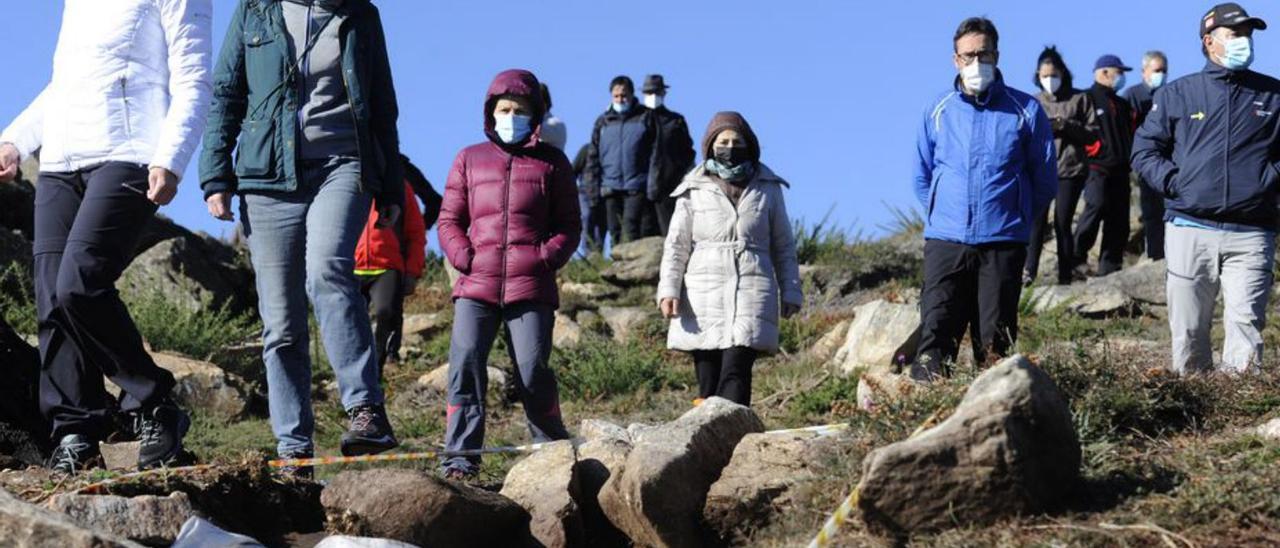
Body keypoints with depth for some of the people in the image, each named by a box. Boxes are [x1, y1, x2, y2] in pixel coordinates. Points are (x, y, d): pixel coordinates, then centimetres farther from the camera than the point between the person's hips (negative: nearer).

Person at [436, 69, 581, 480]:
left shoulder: (552, 162, 15)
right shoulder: (469, 160, 18)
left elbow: (569, 225, 15)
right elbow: (449, 219, 17)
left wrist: (548, 256, -4)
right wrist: (463, 257, -2)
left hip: (531, 286, -1)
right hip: (476, 284, 2)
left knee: (533, 368, -8)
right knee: (465, 363, -11)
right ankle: (460, 458, -9)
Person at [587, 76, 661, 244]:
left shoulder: (646, 118, 4)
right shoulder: (603, 121, 12)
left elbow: (655, 154, 0)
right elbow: (593, 156, 13)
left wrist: (653, 185, -7)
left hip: (637, 188, -3)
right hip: (610, 187, 4)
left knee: (631, 231, -11)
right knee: (616, 232, 6)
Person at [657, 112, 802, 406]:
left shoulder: (767, 189, 12)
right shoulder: (694, 191, 8)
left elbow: (783, 246, 16)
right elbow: (676, 244, 9)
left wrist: (790, 292, 12)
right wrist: (668, 290, -2)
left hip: (752, 292, -1)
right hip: (704, 295, 1)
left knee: (736, 370, -16)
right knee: (708, 380, 0)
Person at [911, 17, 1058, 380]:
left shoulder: (1025, 110, 2)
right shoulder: (938, 111, 7)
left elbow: (1045, 180, 9)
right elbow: (922, 177, 18)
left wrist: (1016, 220, 9)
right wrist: (940, 217, 12)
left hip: (1003, 244, -1)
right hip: (945, 242, 1)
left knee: (995, 341, 5)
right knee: (935, 333, -8)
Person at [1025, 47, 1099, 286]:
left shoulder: (1080, 99, 5)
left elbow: (1093, 133, 2)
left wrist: (1067, 125, -13)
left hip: (1071, 170, -1)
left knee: (1062, 223, 0)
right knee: (1036, 220, -11)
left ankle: (1066, 275, 7)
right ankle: (1028, 273, -13)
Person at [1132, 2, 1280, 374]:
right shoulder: (1176, 95, 10)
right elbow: (1144, 151, 10)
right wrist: (1173, 183, -3)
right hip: (1189, 229, 0)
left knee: (1245, 323, -10)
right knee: (1188, 330, 4)